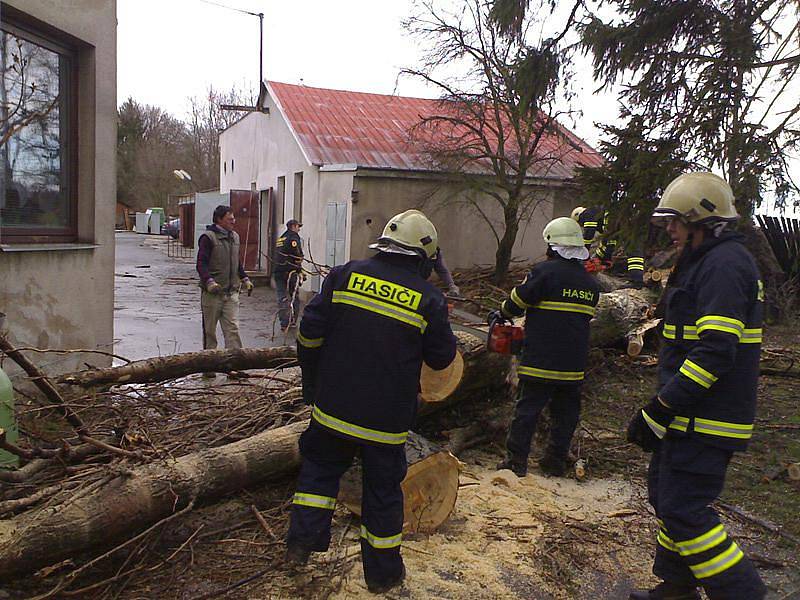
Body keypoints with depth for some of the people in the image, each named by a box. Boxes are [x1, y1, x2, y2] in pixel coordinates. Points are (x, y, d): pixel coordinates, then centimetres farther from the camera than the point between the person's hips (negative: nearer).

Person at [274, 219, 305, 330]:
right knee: (294, 297, 7)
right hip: (291, 272, -6)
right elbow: (297, 255, -16)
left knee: (282, 298, 4)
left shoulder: (280, 239, 19)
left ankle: (284, 323, 0)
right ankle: (293, 321, 12)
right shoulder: (293, 237, -6)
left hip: (278, 272, 6)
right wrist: (299, 271, -11)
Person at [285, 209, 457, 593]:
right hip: (387, 418, -1)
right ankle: (383, 570, 27)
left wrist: (312, 378, 11)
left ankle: (302, 541, 18)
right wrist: (442, 326, 20)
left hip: (334, 407, 1)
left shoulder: (345, 275, -4)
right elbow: (442, 358, 1)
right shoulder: (429, 300, -9)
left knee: (319, 468, 23)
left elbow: (310, 332, -3)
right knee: (383, 489, 14)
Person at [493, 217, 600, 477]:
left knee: (527, 409, 3)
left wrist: (501, 314, 16)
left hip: (540, 360, -5)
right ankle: (556, 460, 22)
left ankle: (516, 460, 8)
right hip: (574, 365, 5)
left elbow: (518, 301, -6)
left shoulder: (545, 271, -12)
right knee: (566, 411, 15)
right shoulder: (591, 282, 9)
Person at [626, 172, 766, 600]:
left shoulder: (724, 264, -18)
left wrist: (657, 412, -24)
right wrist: (662, 410, 23)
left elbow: (715, 351, -27)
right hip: (692, 414, 11)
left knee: (684, 511, -8)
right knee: (664, 492, 19)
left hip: (706, 420, -11)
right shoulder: (705, 263, 16)